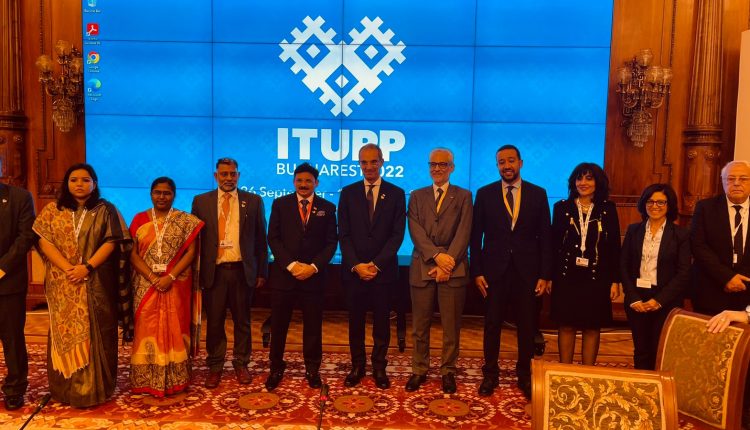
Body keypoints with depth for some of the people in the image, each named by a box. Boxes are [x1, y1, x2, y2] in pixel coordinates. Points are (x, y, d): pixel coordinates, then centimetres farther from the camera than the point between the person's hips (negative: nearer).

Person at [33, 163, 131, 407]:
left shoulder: (106, 210, 2)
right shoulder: (53, 210, 7)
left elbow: (111, 242, -6)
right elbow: (44, 241, -2)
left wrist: (87, 267, -17)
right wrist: (67, 268, -14)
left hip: (97, 283, -2)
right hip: (62, 283, 2)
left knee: (95, 331, 1)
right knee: (65, 331, 7)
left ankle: (96, 387, 10)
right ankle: (66, 388, 18)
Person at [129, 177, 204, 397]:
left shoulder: (186, 221, 1)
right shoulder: (139, 219, 6)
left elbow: (190, 252, -4)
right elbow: (132, 253, 1)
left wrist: (170, 277, -15)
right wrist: (151, 277, -12)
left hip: (176, 285, -1)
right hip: (146, 285, 2)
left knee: (174, 329, 3)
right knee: (147, 330, 5)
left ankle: (175, 380, 12)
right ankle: (147, 381, 15)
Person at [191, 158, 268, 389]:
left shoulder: (253, 201, 4)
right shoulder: (201, 201, 5)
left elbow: (260, 240, 4)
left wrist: (262, 272, 2)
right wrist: (197, 272, -1)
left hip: (242, 270, 0)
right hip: (213, 272, 0)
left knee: (242, 321, 10)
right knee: (214, 322, 8)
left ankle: (241, 365, 25)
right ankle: (215, 367, 22)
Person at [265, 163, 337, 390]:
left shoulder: (327, 208, 6)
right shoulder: (280, 204, 5)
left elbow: (331, 242, 2)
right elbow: (273, 238, -1)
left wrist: (313, 267, -11)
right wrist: (291, 265, -12)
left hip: (314, 275, 0)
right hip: (283, 274, 0)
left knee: (313, 325, 7)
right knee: (278, 325, 7)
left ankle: (312, 369, 21)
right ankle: (276, 368, 23)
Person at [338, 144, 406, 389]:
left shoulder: (396, 194, 2)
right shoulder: (348, 193, 5)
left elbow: (398, 235, -4)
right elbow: (344, 234, 1)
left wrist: (376, 265, -12)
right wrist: (356, 265, -10)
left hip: (383, 270, -1)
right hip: (353, 270, 1)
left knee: (382, 321, 7)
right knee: (355, 321, 9)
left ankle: (379, 368, 21)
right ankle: (357, 366, 23)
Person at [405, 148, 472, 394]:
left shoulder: (463, 196, 8)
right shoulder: (417, 196, 12)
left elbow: (463, 233, -3)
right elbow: (415, 231, -1)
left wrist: (448, 263, -14)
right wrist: (437, 255, -15)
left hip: (453, 269, -1)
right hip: (422, 268, 2)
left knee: (451, 326, 5)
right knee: (419, 325, 7)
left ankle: (448, 372, 19)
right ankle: (419, 370, 20)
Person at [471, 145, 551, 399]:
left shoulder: (538, 194, 3)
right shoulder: (485, 194, 2)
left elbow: (545, 237, 2)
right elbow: (476, 236, 2)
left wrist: (545, 274, -3)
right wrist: (477, 271, -3)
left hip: (527, 271, 1)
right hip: (494, 270, 0)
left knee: (527, 327, 9)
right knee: (492, 325, 7)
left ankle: (524, 375, 25)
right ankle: (490, 374, 22)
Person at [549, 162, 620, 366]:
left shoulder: (608, 209, 3)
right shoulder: (562, 207, 3)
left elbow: (614, 247, 2)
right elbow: (553, 243, 3)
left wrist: (615, 280, -1)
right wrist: (549, 276, 0)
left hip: (596, 278, 0)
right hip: (566, 277, 0)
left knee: (592, 328, 7)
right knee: (566, 326, 6)